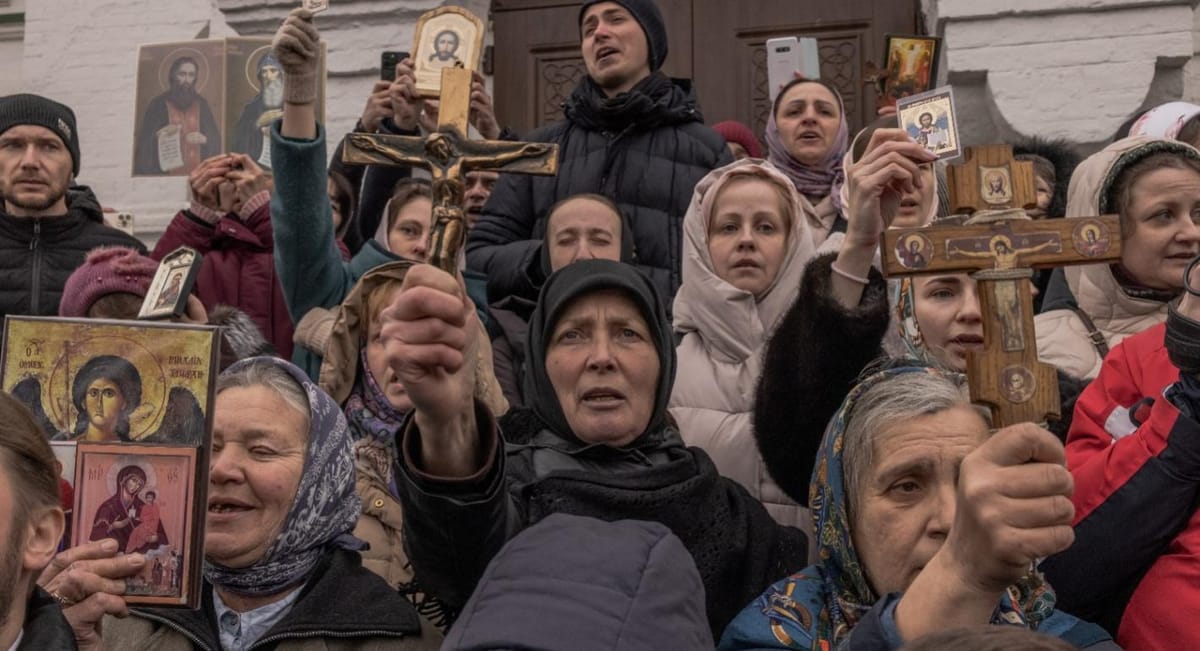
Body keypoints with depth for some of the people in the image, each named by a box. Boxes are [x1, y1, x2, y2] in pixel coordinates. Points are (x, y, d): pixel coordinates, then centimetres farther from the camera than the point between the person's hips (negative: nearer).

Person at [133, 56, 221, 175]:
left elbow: (215, 139, 10)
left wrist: (204, 139, -10)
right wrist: (159, 137, -17)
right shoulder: (158, 105, 4)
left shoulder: (201, 105, 11)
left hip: (197, 170, 2)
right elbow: (146, 140, 3)